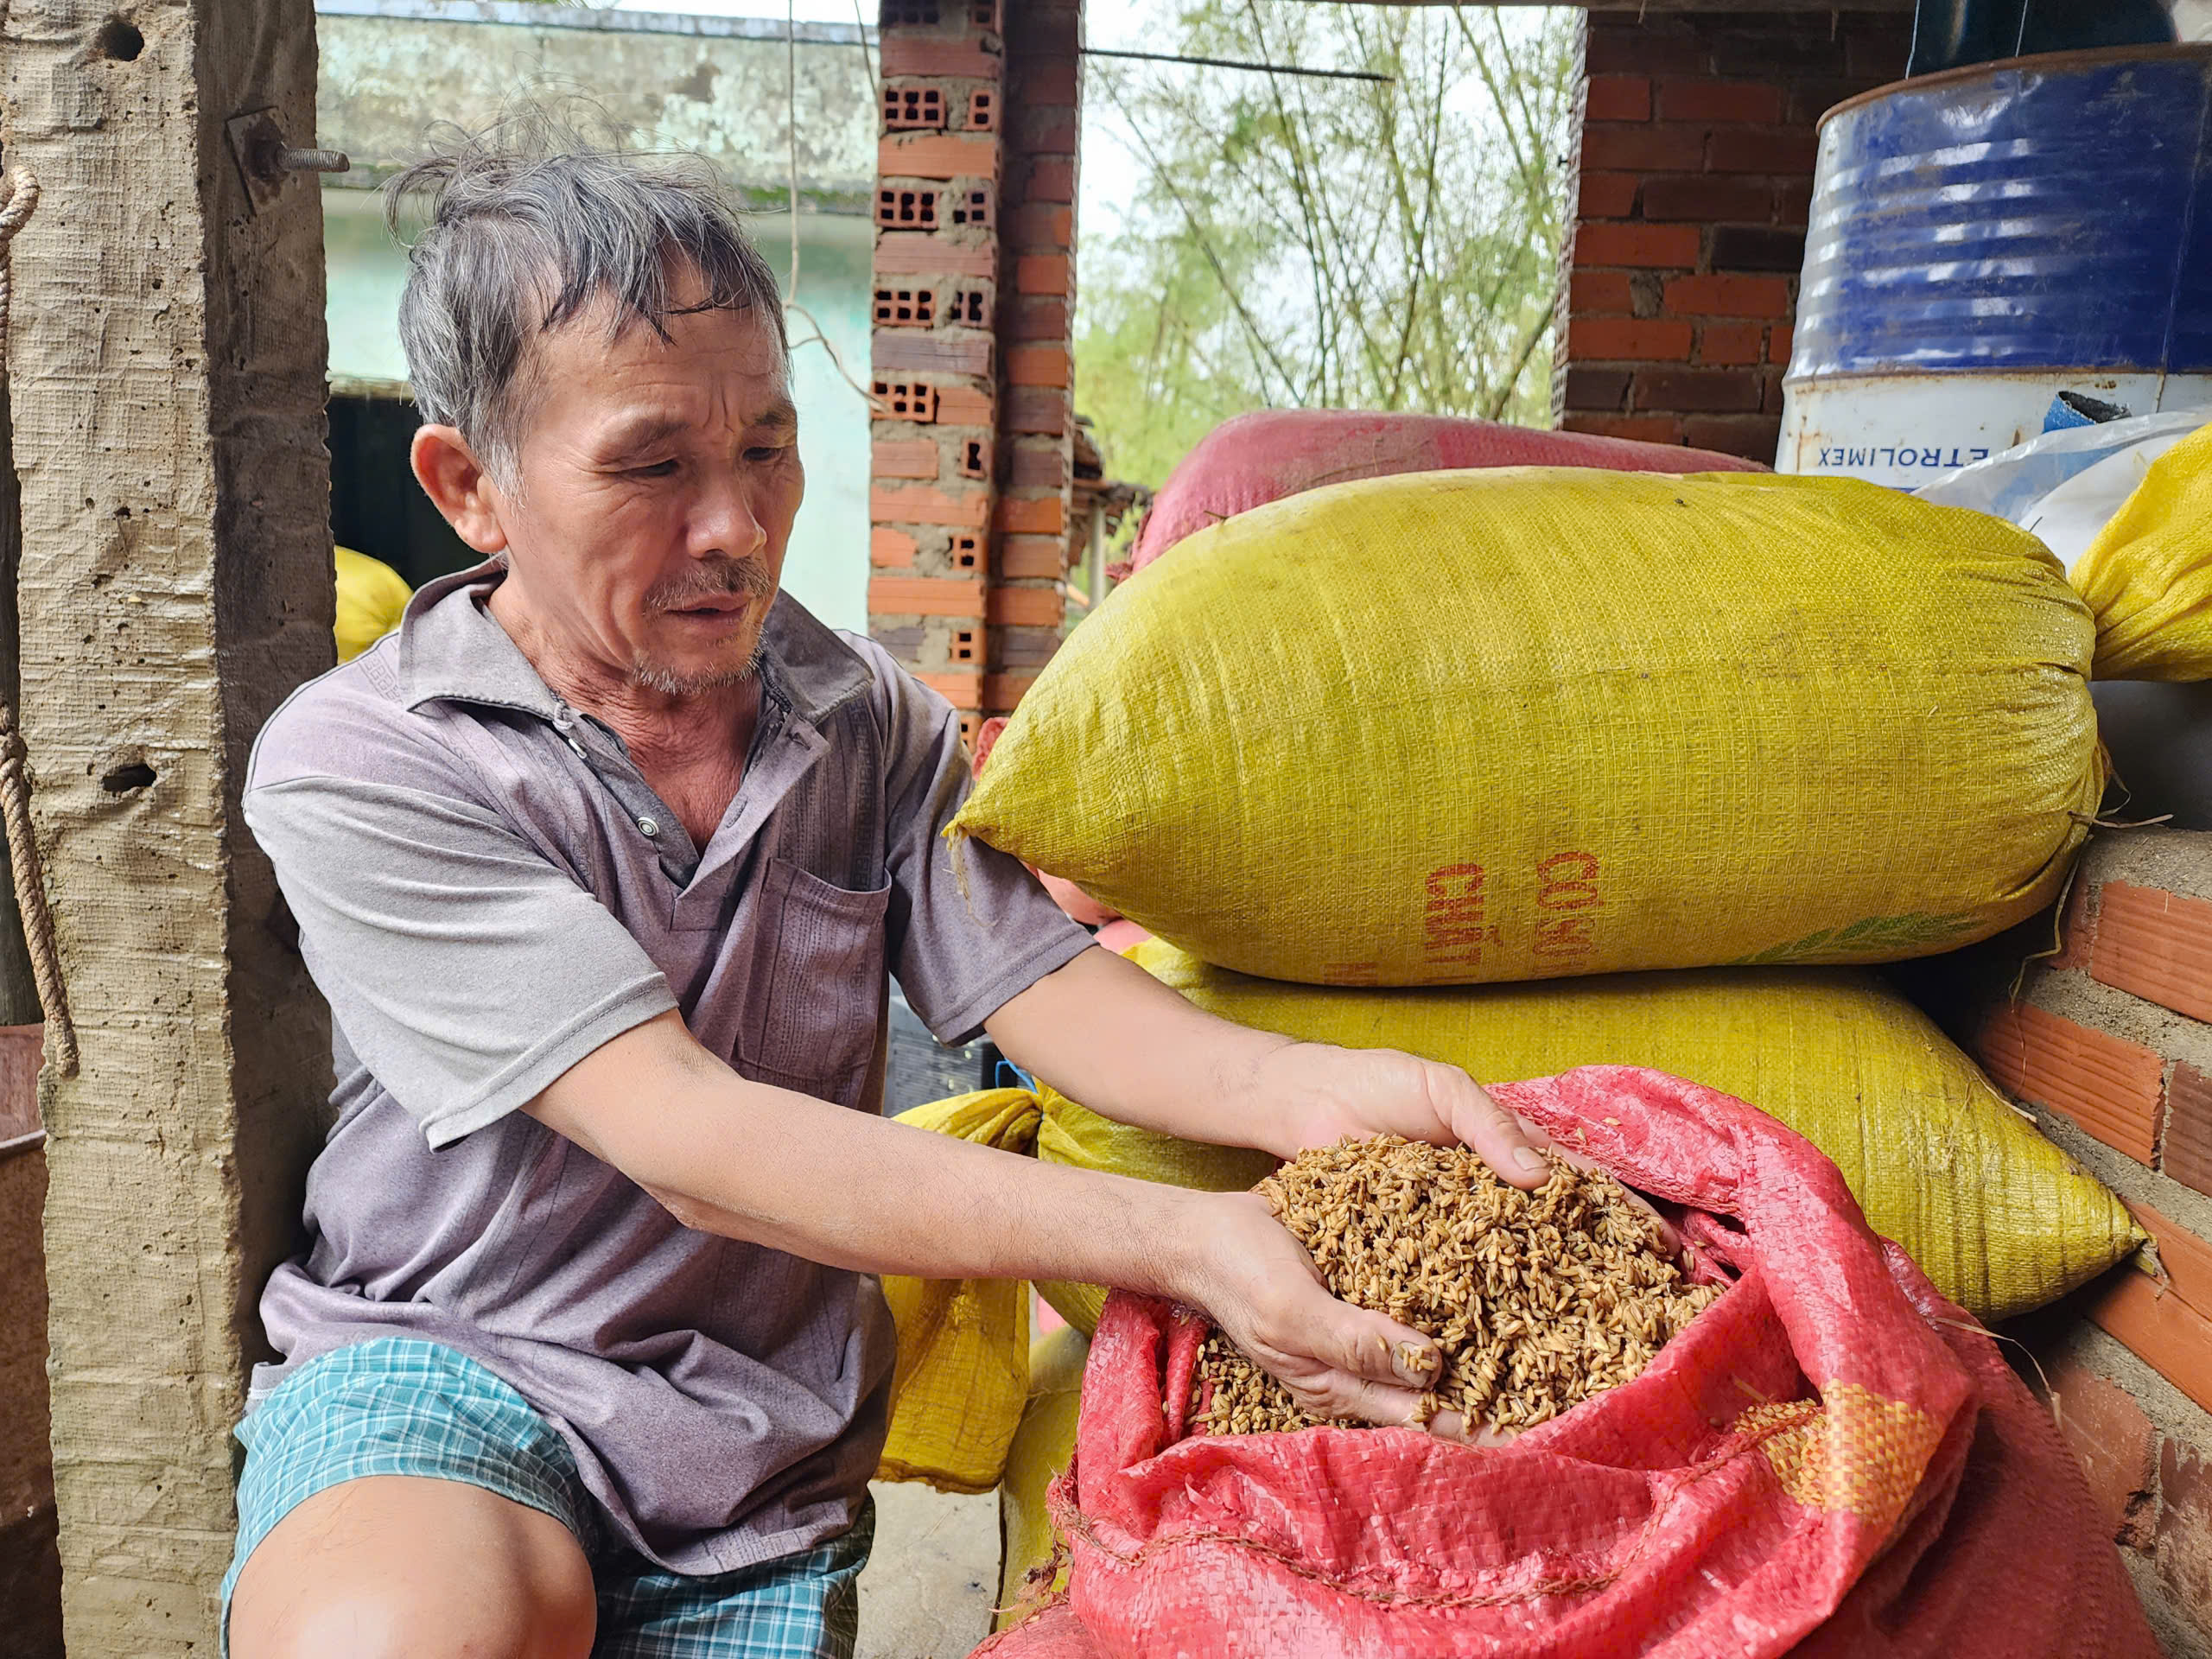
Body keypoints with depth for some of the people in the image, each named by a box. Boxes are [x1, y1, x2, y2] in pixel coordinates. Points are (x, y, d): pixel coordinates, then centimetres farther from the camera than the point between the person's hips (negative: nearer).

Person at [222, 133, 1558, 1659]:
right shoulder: (356, 770, -15)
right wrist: (1176, 1242, -33)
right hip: (438, 1369, -3)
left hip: (759, 1439, 4)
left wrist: (1306, 1092, -30)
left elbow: (1047, 984, -7)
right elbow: (687, 1143, -24)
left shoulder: (871, 727, 2)